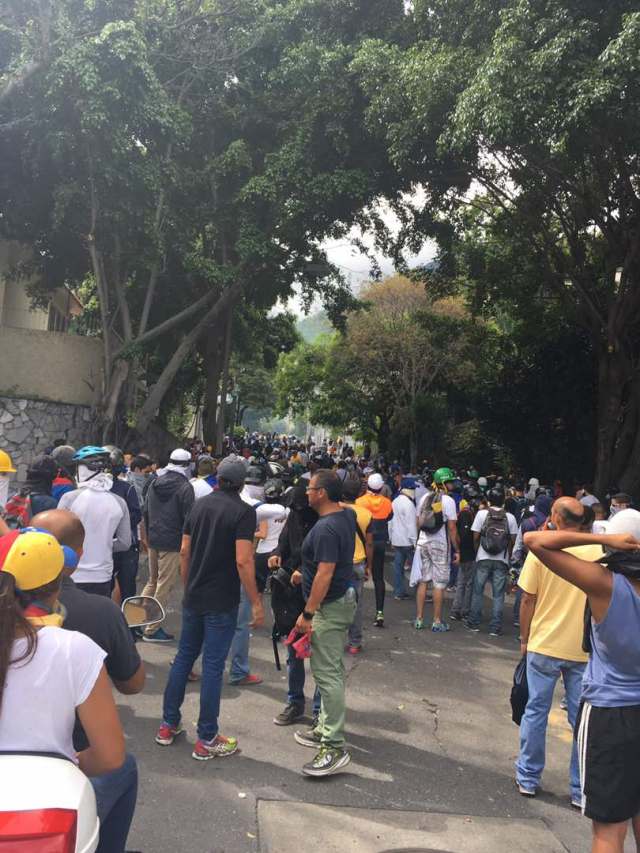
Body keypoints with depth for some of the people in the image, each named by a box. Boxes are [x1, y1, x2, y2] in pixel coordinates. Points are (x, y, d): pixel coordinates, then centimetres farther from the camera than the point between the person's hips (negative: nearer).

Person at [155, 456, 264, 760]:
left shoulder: (199, 504, 6)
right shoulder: (243, 512, -13)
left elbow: (184, 551, 8)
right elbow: (243, 561, -20)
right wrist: (256, 603, -13)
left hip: (193, 598, 6)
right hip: (222, 603, -6)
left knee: (184, 657, 18)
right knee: (213, 666, 2)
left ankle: (168, 725, 27)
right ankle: (207, 739, 11)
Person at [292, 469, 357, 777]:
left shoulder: (326, 529, -24)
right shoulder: (347, 515, 5)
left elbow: (325, 574, -27)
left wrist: (308, 613, -24)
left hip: (330, 606, -10)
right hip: (345, 598, 10)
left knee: (327, 674, -7)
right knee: (333, 670, 17)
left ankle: (335, 747, -4)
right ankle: (326, 729, 29)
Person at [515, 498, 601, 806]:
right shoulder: (599, 553, -5)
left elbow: (528, 599, -6)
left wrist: (524, 638, 7)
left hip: (544, 645, -1)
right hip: (584, 650, 1)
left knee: (536, 712, 13)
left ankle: (528, 778, 24)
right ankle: (581, 790, 20)